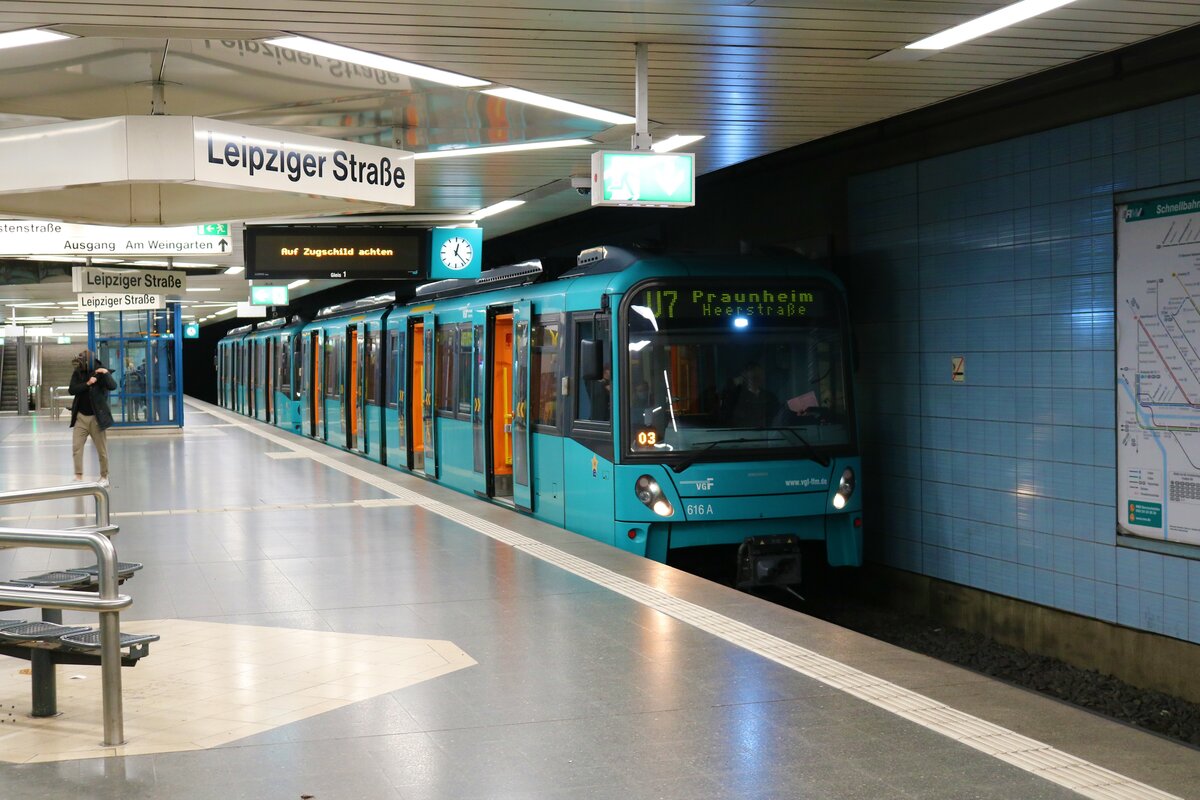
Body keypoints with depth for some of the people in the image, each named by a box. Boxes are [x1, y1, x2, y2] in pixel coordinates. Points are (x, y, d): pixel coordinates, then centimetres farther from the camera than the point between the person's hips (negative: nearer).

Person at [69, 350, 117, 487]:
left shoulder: (101, 371, -8)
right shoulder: (78, 373, 1)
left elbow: (113, 387, -21)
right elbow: (71, 390, -11)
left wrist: (106, 374, -32)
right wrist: (87, 384, -21)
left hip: (96, 417, -3)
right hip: (80, 416, 3)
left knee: (102, 449, 4)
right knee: (76, 447, -4)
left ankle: (104, 477, 15)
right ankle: (78, 476, 0)